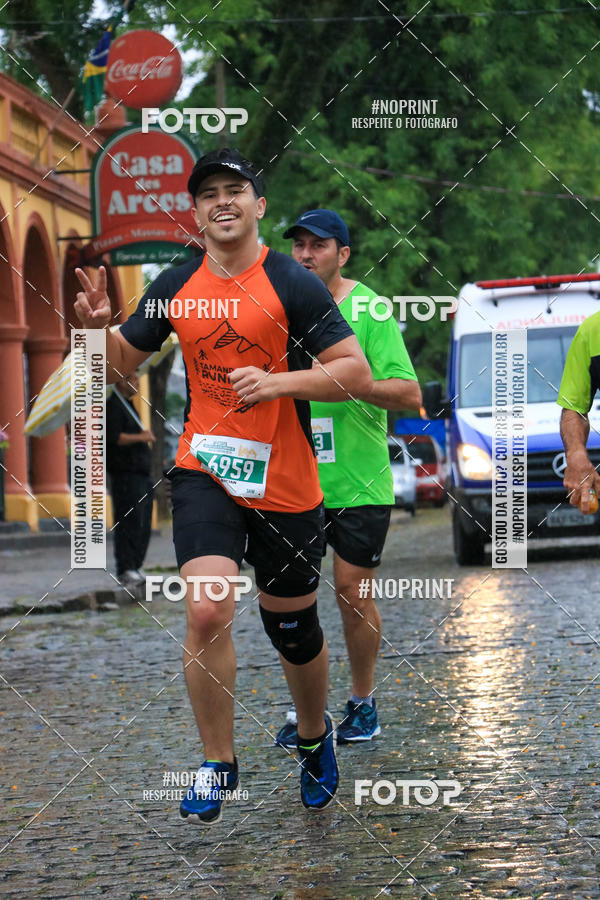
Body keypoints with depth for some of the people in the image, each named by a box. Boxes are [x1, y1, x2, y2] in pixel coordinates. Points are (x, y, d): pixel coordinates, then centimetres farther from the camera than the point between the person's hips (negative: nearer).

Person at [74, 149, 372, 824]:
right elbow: (122, 360, 14)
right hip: (204, 472, 2)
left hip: (285, 485, -2)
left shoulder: (291, 285, -8)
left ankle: (315, 739, 40)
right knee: (206, 613, -18)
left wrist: (277, 382, -23)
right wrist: (95, 327, -7)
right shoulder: (177, 287, 4)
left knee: (293, 630, 11)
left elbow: (356, 373, -10)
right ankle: (218, 764, -3)